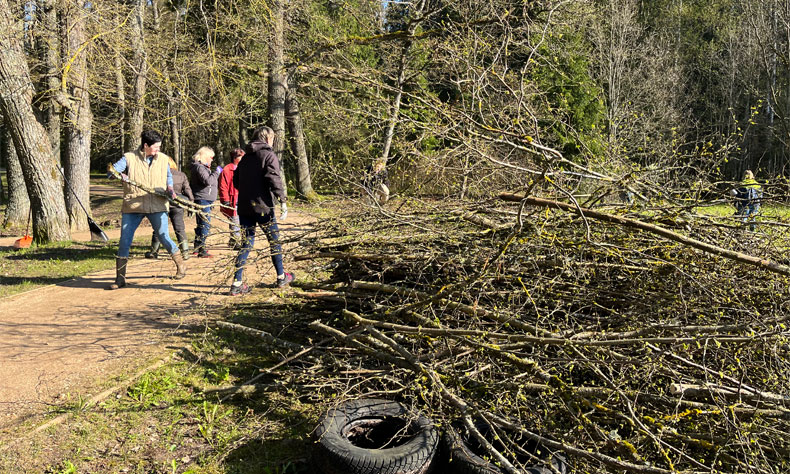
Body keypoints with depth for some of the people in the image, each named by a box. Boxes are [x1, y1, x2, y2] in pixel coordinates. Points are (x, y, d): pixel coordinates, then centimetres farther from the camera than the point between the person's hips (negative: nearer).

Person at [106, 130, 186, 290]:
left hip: (157, 206, 0)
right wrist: (119, 175, -30)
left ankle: (181, 265, 21)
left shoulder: (163, 159, 9)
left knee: (163, 237, -3)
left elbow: (169, 176, 23)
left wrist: (169, 188, 3)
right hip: (132, 206, 0)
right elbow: (111, 170, -7)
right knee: (124, 241, 0)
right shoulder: (129, 158, 0)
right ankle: (120, 278, 10)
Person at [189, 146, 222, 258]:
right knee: (205, 224, -12)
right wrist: (216, 172, -15)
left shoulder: (203, 167, 22)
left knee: (201, 224, 16)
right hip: (202, 199, -11)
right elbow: (207, 181, -22)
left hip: (205, 200, 11)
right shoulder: (199, 167, -11)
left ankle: (197, 248, 24)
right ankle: (201, 250, -12)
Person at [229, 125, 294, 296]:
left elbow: (236, 181, 18)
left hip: (244, 207, 6)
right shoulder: (269, 155, -5)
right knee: (274, 240, 10)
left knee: (247, 243, 8)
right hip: (262, 206, -6)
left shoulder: (246, 157, 15)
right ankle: (281, 278, 22)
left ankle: (237, 283, 1)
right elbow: (274, 179, -19)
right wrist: (283, 201, -21)